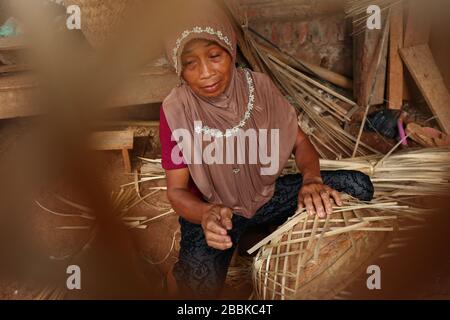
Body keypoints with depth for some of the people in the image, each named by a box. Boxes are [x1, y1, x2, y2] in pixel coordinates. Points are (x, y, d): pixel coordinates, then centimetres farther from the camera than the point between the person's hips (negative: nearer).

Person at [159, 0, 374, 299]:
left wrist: (311, 179, -26)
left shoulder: (259, 85, -11)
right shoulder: (176, 111, -19)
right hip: (209, 210, -4)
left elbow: (299, 141, -4)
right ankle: (178, 275, 5)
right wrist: (206, 214, -37)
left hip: (267, 194, 4)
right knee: (200, 283, -34)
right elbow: (177, 190, -14)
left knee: (357, 186, -12)